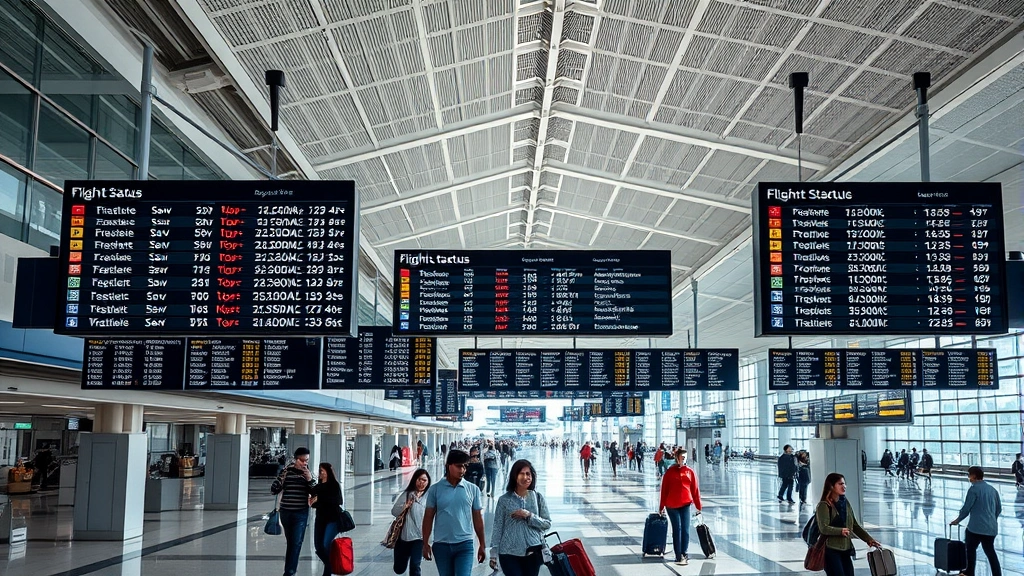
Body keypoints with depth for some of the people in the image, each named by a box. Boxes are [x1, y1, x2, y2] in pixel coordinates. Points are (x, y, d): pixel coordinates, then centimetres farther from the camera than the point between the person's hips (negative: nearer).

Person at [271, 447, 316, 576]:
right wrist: (282, 476, -16)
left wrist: (310, 479, -18)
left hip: (301, 513, -1)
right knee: (290, 542, 13)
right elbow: (274, 490, -4)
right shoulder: (287, 471, -2)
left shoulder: (308, 473, 1)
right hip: (286, 512, 1)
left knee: (296, 543, -8)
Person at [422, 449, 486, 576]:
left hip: (465, 544, -1)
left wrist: (482, 545, 7)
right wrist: (425, 543, 1)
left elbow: (478, 518, 6)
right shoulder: (435, 489, -1)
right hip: (441, 545, 1)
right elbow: (428, 517, 4)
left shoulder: (473, 489, 1)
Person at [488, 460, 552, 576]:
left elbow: (547, 523, 2)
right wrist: (494, 554, -2)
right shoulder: (505, 499, -2)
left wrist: (529, 515, -14)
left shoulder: (538, 497, 2)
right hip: (510, 553, -2)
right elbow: (497, 527, 0)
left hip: (533, 552, 2)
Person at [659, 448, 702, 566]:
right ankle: (679, 557, 4)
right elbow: (664, 489, 2)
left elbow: (695, 490, 6)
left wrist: (698, 507, 6)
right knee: (677, 529, 0)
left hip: (685, 505, 2)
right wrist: (662, 506, 2)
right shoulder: (670, 471, 0)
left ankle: (683, 553, 14)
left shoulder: (690, 472, 5)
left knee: (686, 530, 0)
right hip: (672, 506, -2)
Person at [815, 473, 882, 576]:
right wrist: (840, 531, -32)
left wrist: (869, 539, 6)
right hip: (831, 550, -7)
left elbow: (855, 526, 17)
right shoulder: (823, 505, -8)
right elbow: (823, 528, -18)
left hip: (846, 549, 7)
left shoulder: (846, 504, 14)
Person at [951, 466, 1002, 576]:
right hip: (991, 528, 6)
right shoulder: (992, 489, 11)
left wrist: (958, 519, 5)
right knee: (990, 552, 11)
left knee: (971, 548, 14)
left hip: (976, 527, -6)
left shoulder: (974, 489, -10)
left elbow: (967, 507, -10)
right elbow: (999, 509, 17)